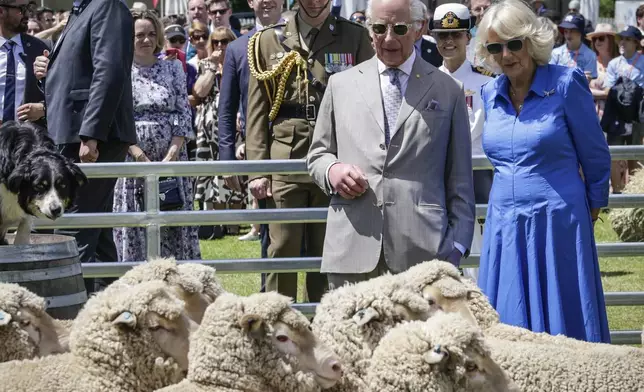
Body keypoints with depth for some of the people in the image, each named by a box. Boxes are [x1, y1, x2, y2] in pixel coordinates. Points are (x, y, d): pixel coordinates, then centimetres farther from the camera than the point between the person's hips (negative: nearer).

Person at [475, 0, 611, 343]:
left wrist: (593, 205, 11)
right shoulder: (490, 93, 9)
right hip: (504, 225, 5)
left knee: (564, 326, -1)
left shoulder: (566, 83, -7)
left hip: (558, 224, -5)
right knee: (508, 329, 4)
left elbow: (595, 155, 2)